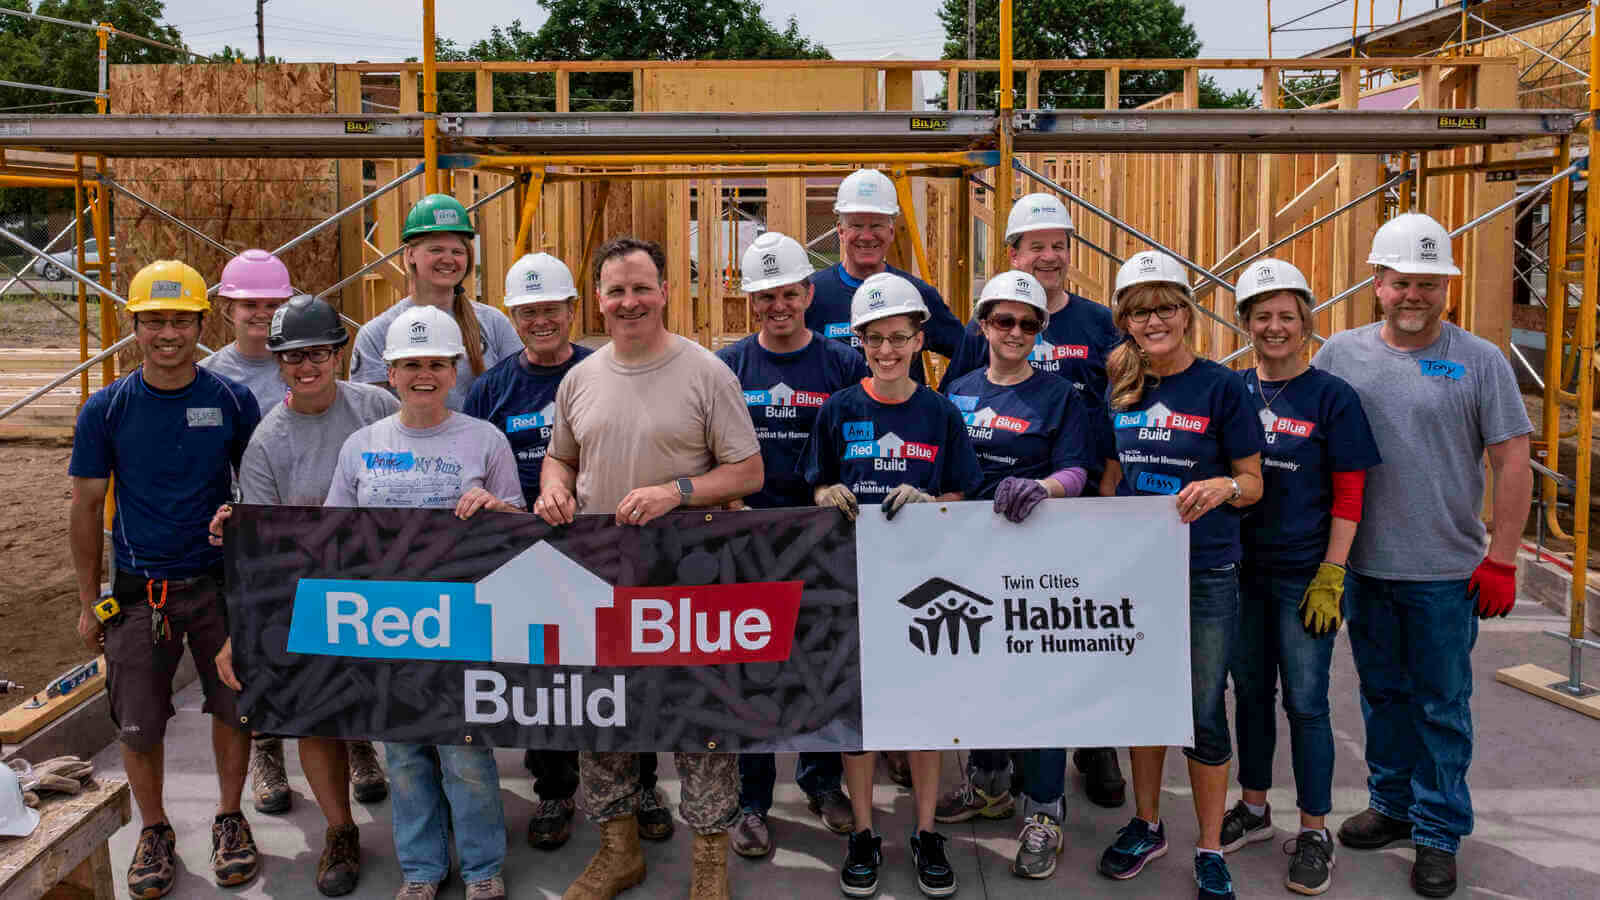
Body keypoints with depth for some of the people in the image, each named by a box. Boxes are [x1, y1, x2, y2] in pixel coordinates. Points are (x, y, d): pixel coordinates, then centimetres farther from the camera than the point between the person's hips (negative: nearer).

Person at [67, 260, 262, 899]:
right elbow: (86, 505, 2)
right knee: (139, 723, 6)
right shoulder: (107, 408, -4)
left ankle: (229, 820, 28)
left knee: (234, 706, 7)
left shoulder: (233, 401, -2)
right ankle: (154, 832, 27)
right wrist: (89, 601, 3)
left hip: (220, 582, 0)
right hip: (138, 589, 0)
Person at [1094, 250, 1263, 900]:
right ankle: (1146, 826, 33)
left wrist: (1222, 487, -25)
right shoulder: (1121, 386, 4)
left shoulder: (1220, 387, -8)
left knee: (1205, 713, 3)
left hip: (1206, 574, -4)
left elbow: (1253, 483, -4)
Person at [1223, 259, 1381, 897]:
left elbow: (1348, 497, -7)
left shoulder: (1333, 397, -6)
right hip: (1240, 567, 4)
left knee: (1305, 702, 2)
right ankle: (1253, 807, 31)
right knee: (1250, 690, 15)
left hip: (1304, 574, -4)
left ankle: (1314, 831, 16)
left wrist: (1331, 576, -12)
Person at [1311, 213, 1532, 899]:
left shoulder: (1480, 362, -4)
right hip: (1364, 565, 3)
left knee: (1442, 706, 6)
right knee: (1382, 694, 16)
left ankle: (1438, 832, 19)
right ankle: (1392, 804, 33)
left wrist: (1501, 560, -8)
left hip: (1447, 572, -3)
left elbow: (1511, 461, -4)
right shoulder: (1340, 354, 2)